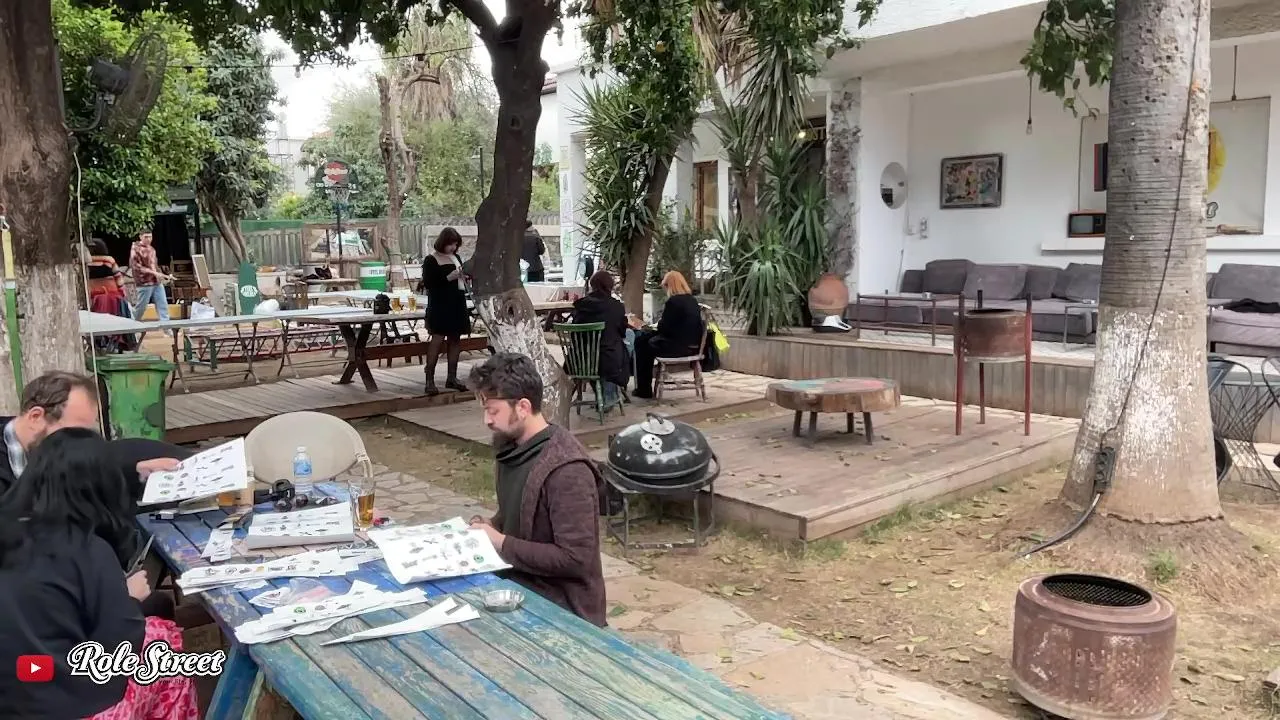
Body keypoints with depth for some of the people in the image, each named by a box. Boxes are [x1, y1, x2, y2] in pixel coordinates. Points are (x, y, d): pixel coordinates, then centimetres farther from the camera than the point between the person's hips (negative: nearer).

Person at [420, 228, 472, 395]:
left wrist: (463, 277, 5)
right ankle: (430, 380, -9)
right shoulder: (431, 260, -6)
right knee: (438, 338, -12)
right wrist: (449, 278, -19)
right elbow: (427, 284, -12)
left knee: (455, 339, 9)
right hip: (440, 305, -8)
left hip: (457, 304, 8)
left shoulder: (456, 258, 15)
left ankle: (452, 377, 16)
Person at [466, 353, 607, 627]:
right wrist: (487, 527, -3)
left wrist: (502, 544, -20)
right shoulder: (510, 447, 2)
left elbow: (575, 558, -26)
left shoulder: (566, 469, -24)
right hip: (517, 581, 8)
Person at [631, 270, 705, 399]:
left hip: (678, 347, -9)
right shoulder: (693, 300, 9)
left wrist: (659, 322, 7)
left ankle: (644, 389, 20)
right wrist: (662, 323, 13)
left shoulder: (673, 301, -18)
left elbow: (664, 328, -15)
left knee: (643, 345, 15)